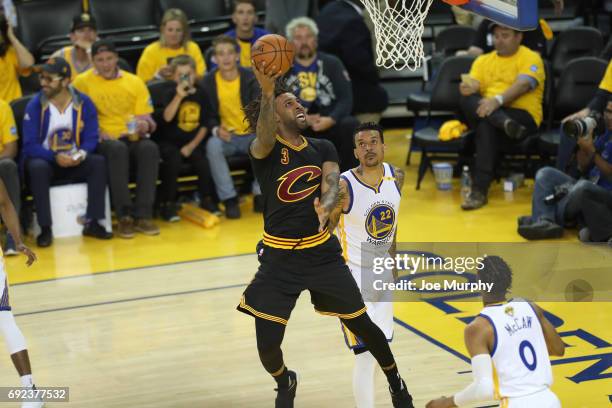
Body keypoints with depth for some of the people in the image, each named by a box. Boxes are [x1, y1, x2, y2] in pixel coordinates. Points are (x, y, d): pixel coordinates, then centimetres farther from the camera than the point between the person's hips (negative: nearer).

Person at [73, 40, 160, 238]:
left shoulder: (134, 82, 11)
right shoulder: (82, 82, 4)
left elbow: (145, 118, 10)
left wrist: (144, 125, -13)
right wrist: (97, 133, -16)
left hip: (132, 138, 3)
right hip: (102, 140, -2)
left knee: (149, 148, -32)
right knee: (117, 149, -37)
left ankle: (143, 215, -29)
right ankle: (124, 216, -34)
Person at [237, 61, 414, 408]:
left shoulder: (323, 148, 3)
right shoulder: (264, 150, -9)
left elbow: (332, 183, -14)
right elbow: (265, 137, -33)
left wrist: (326, 206, -39)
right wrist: (267, 92, -51)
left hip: (323, 252, 3)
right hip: (279, 258, -2)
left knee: (363, 326, 8)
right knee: (268, 346, -4)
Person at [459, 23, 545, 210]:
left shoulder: (531, 58, 4)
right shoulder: (483, 61, 20)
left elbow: (523, 85, -14)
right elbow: (471, 86, 7)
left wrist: (497, 100, -32)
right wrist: (467, 88, -20)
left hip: (523, 116, -5)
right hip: (485, 112, 5)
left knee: (487, 124, -37)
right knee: (467, 99, -26)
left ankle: (479, 190, -40)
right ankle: (505, 123, -51)